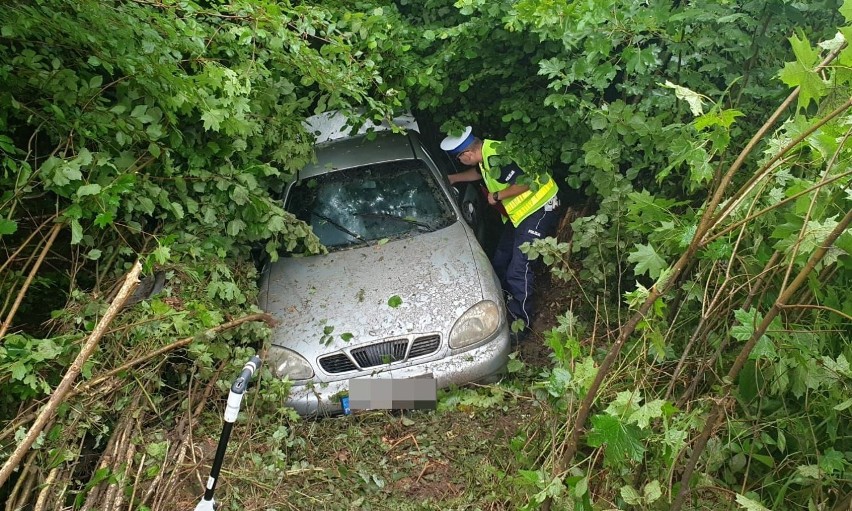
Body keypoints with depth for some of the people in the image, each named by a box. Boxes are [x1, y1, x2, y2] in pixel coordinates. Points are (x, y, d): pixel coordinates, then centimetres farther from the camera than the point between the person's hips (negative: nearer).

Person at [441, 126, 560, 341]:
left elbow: (524, 182, -32)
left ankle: (520, 325, -1)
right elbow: (479, 172, 28)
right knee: (500, 261, 19)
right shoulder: (485, 154, 5)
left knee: (519, 271, -12)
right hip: (520, 212, 11)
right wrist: (454, 178, 34)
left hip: (539, 209, -11)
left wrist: (497, 196, -20)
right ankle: (504, 306, 37)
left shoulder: (497, 157, -28)